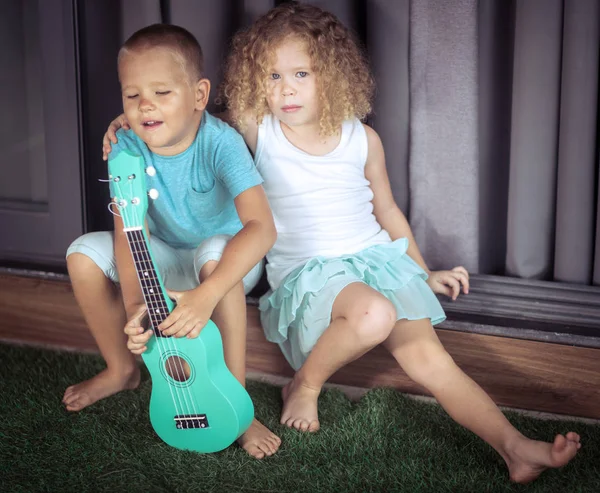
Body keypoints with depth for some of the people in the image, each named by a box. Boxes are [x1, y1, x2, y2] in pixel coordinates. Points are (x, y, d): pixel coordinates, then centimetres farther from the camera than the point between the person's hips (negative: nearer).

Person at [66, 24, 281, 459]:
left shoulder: (219, 142, -31)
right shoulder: (127, 148, -18)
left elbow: (262, 227, -43)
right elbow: (128, 231, -24)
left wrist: (206, 296, -54)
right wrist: (134, 303, -43)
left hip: (230, 259, -5)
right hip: (169, 258, 5)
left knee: (214, 256, -38)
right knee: (84, 254, -12)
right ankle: (122, 370, 10)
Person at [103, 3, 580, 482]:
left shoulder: (363, 139, 6)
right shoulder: (258, 131, 0)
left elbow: (387, 210, 18)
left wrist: (425, 273, 22)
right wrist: (136, 120, -7)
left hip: (376, 258, 3)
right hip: (307, 272, -3)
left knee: (429, 357, -16)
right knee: (373, 315, -35)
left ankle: (516, 448, -22)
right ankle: (305, 384, -9)